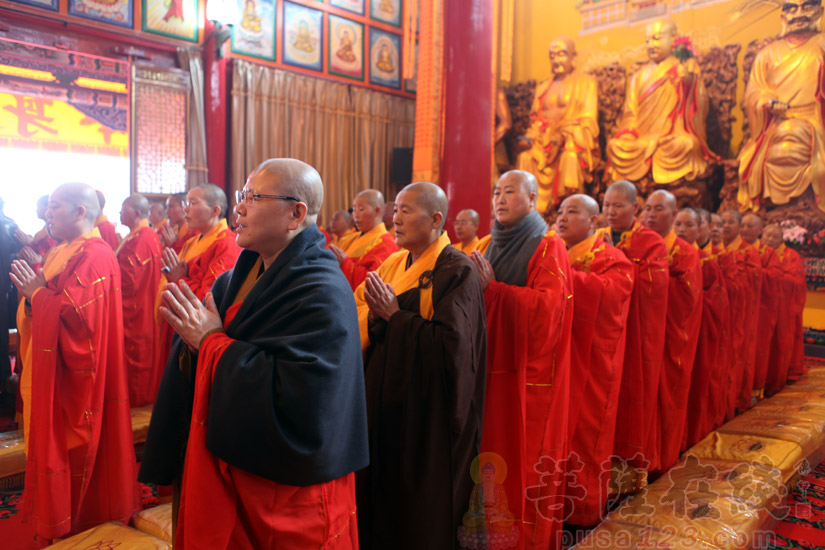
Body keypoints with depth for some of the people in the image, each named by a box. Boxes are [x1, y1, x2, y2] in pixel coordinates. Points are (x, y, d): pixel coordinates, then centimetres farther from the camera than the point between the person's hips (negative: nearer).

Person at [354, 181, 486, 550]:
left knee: (417, 509, 8)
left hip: (426, 410, -6)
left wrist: (395, 315, -18)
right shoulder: (392, 264, 9)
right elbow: (354, 315, 8)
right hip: (384, 402, 6)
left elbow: (450, 343, -23)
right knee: (379, 496, 15)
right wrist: (373, 314, -12)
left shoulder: (457, 271, -12)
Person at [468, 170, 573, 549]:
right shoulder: (492, 246, 13)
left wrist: (492, 287, -19)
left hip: (530, 371, -6)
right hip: (494, 366, 6)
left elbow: (548, 306, -21)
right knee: (494, 450, 11)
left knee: (526, 456, 3)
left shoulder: (548, 248, -7)